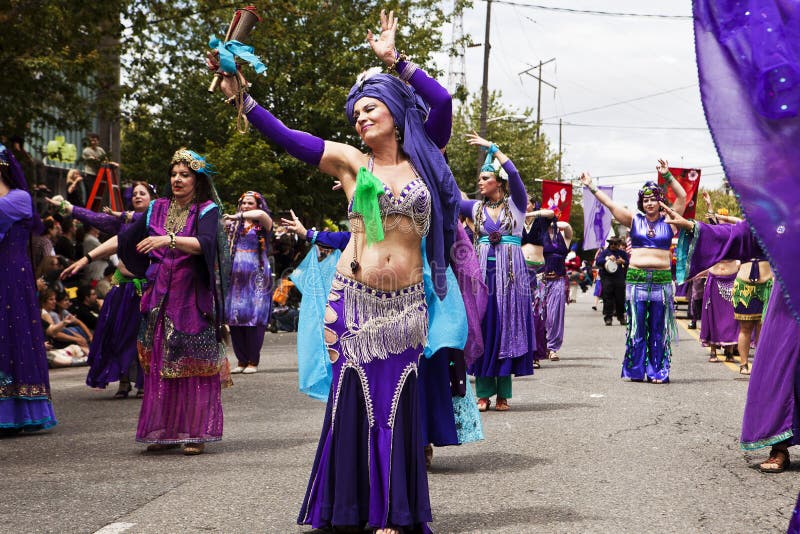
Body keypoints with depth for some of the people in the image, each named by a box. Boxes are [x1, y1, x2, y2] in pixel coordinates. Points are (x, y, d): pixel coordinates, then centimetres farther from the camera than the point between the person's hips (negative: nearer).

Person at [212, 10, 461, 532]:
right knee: (354, 397, 1)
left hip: (406, 304, 1)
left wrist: (395, 57, -1)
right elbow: (286, 137, -2)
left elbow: (441, 101, -5)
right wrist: (241, 97, -11)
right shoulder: (350, 161, 5)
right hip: (354, 298, -1)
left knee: (395, 401, 2)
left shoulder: (422, 156, 8)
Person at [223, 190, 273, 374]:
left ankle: (253, 361, -2)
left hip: (256, 276, -3)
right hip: (236, 275, 3)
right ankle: (241, 360, 7)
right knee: (234, 317, -1)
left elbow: (261, 214, -18)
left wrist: (237, 217, -18)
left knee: (254, 317, -8)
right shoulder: (233, 225, 16)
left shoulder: (263, 224, 4)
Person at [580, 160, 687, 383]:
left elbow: (682, 197, -3)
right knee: (636, 327, 2)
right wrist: (591, 187, 6)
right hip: (636, 278, 1)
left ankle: (657, 371, 7)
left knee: (658, 329, 2)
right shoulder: (634, 220, 9)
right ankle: (636, 371, 9)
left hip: (662, 279, -1)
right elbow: (609, 203, 8)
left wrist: (667, 176, -11)